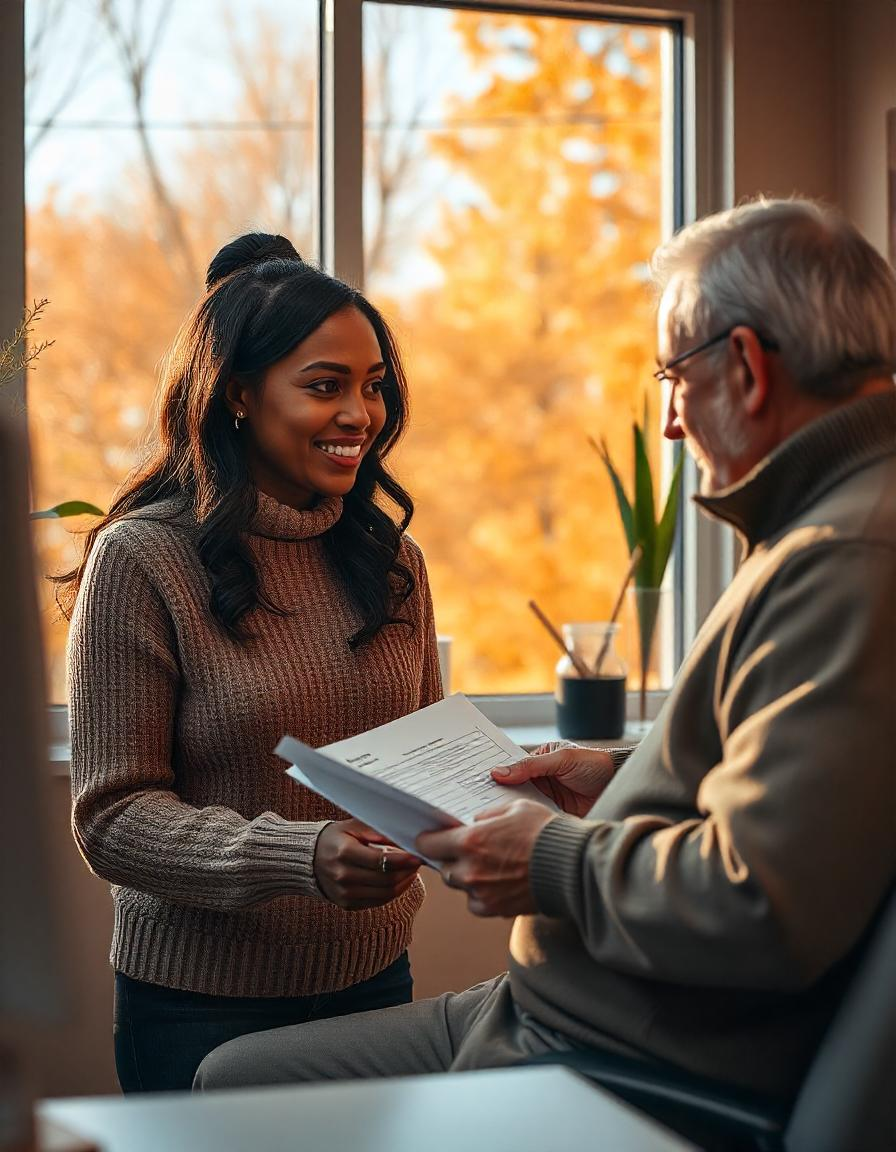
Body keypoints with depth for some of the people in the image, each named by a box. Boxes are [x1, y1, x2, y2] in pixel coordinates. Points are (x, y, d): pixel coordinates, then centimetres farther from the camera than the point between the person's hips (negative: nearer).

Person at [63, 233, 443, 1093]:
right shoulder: (141, 559, -13)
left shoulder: (389, 559, 5)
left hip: (371, 981, 5)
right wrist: (299, 856, -29)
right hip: (202, 1002, -5)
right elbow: (111, 817, -15)